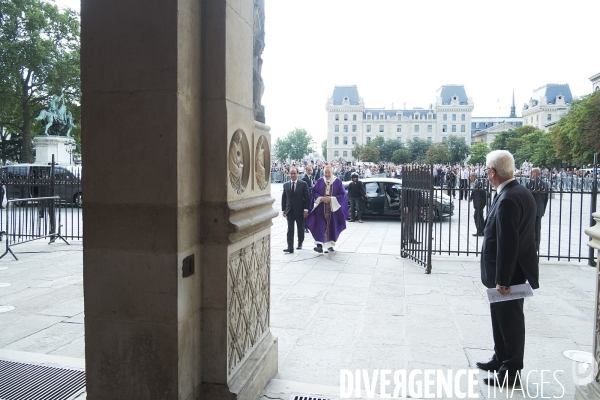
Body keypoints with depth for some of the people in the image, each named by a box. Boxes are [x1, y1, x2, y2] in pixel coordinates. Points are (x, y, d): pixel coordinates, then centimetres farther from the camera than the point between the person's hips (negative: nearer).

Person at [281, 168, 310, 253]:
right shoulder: (286, 185, 6)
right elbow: (284, 198, 9)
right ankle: (290, 248, -7)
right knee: (290, 230, -5)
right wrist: (283, 210, 4)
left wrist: (306, 209, -10)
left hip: (300, 210, -1)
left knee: (300, 228, 12)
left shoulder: (303, 184, -2)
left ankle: (300, 243, 32)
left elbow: (307, 197, -4)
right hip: (290, 210, 1)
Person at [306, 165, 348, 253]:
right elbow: (314, 192, 7)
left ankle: (330, 245, 23)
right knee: (320, 225, -13)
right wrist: (321, 198, -12)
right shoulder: (320, 181, 3)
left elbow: (342, 194, -4)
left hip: (333, 208, 0)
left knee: (332, 226, 8)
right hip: (321, 208, 0)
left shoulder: (338, 181, -2)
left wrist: (331, 199, -14)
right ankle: (319, 245, -18)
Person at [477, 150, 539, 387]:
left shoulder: (507, 200, -25)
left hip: (508, 272, -10)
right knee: (501, 316, 22)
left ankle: (511, 373, 19)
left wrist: (502, 280, -21)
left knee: (509, 320, 4)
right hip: (511, 271, 10)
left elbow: (508, 244, -26)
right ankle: (501, 360, 38)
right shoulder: (520, 192, 6)